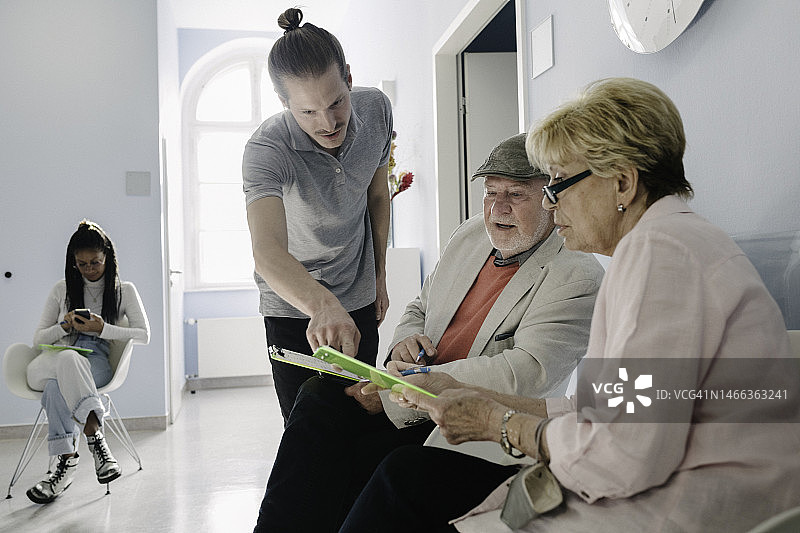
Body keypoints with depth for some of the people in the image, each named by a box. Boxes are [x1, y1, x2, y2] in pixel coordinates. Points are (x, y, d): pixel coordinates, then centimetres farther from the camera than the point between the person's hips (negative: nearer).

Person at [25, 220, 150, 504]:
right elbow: (38, 339, 17)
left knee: (57, 383, -38)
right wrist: (64, 326, -4)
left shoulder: (124, 290, 14)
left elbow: (144, 335, 3)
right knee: (66, 360, -39)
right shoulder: (62, 290, 20)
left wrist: (102, 328, -10)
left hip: (95, 363, -1)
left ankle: (68, 460, -40)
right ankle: (95, 435, -46)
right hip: (50, 362, 2)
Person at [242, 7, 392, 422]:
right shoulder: (266, 150, -29)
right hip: (294, 308, -3)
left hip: (359, 299, 4)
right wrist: (322, 305, -64)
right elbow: (267, 251, -45)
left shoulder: (376, 109, -14)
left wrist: (379, 275, 9)